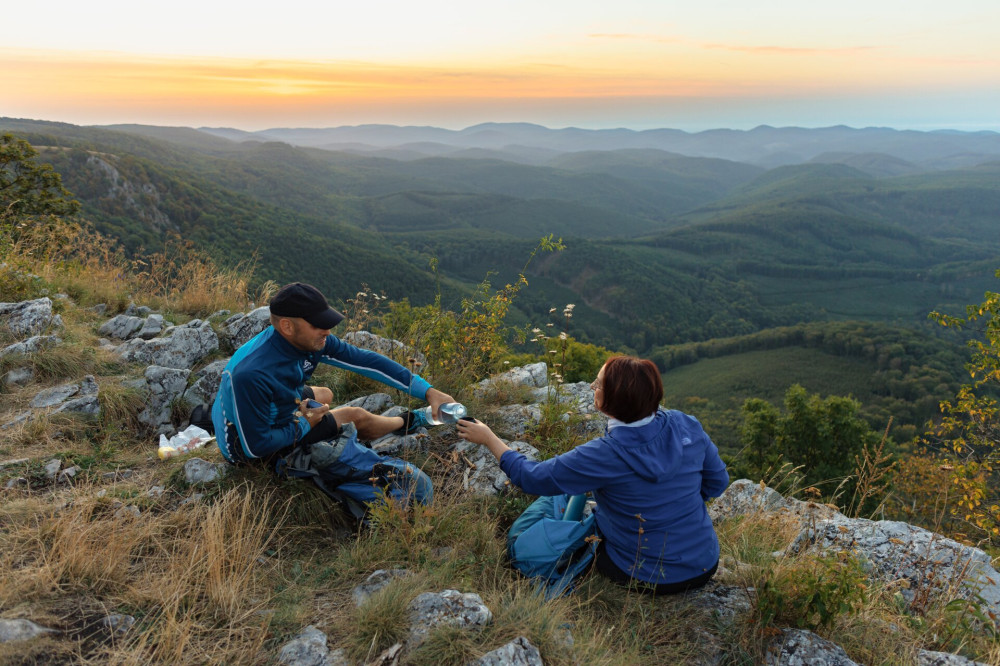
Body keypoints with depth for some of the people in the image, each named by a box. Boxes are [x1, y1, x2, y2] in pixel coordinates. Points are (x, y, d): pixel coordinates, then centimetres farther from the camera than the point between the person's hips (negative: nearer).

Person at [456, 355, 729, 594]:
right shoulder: (688, 426, -12)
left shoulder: (606, 455, -25)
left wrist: (489, 439, 0)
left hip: (649, 579, -5)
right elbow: (717, 482, 4)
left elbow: (532, 478, -13)